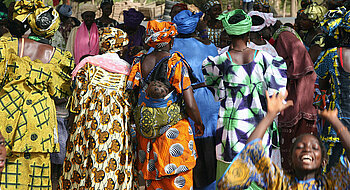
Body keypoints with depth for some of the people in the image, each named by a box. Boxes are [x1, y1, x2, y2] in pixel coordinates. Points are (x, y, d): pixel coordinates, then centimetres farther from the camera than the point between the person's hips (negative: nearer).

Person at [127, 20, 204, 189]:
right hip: (173, 129, -4)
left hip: (145, 130, 5)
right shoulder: (176, 63, -12)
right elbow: (190, 105, -13)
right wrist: (199, 124, 3)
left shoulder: (139, 63, 0)